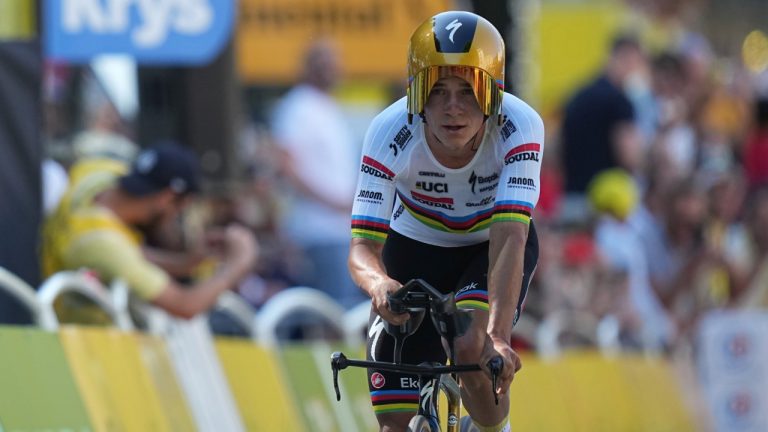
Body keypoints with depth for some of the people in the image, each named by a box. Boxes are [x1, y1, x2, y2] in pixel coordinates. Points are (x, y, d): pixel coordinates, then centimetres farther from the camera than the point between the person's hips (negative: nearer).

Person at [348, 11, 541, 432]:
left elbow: (509, 240, -40)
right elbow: (363, 246, -34)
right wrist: (378, 284, -59)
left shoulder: (520, 128, -32)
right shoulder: (390, 133, -30)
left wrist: (497, 336, -55)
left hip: (491, 244, -1)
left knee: (472, 350, -31)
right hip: (416, 247, 1)